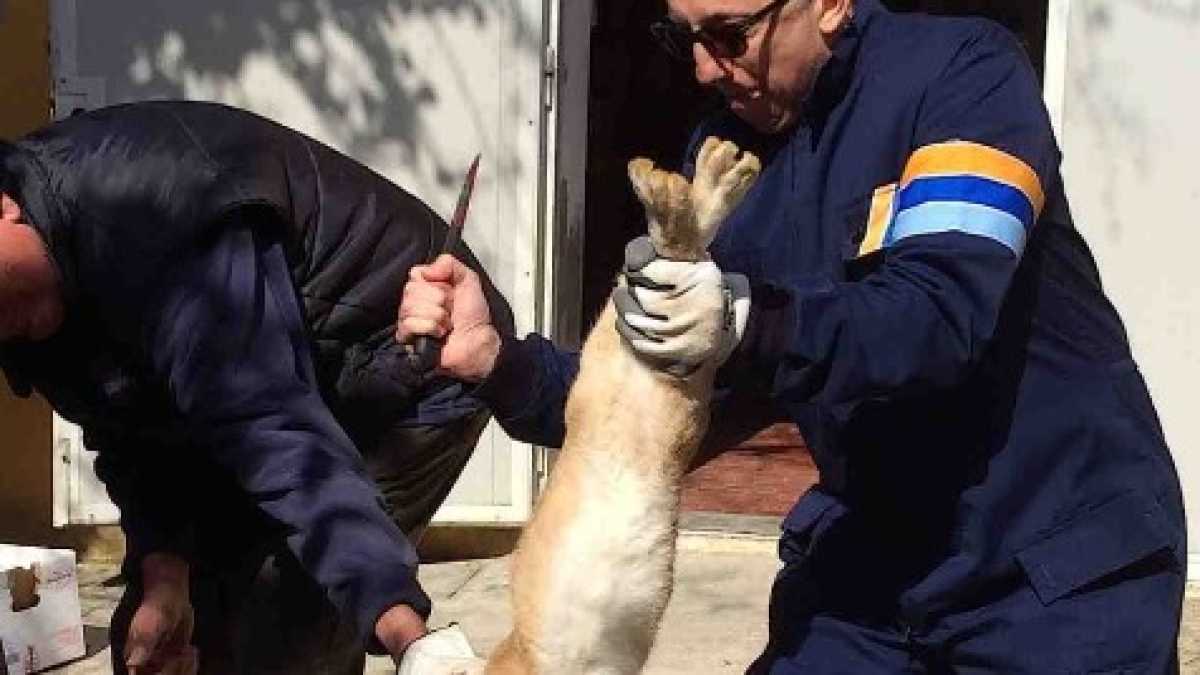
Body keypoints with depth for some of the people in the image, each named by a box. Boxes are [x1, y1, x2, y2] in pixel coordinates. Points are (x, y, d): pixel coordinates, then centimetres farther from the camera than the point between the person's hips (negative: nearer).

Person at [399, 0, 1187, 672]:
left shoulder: (962, 71, -14)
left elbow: (944, 313, -27)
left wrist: (755, 326, -42)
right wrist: (498, 362, -14)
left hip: (1055, 563, -5)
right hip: (874, 558, 5)